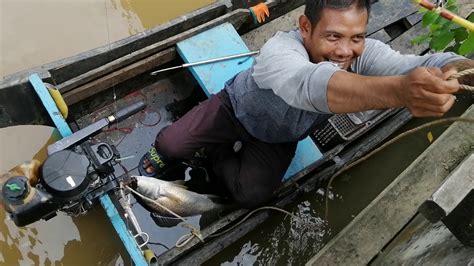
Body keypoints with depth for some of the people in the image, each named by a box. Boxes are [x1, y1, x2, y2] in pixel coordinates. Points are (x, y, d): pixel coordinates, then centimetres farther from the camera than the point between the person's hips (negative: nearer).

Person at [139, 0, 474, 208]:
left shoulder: (363, 54, -28)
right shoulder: (280, 51, -42)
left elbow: (423, 64, -43)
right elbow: (309, 84, -65)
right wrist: (400, 90, -81)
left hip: (278, 139, 3)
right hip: (236, 109, -3)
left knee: (252, 195, -12)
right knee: (169, 144, -9)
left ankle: (215, 155, 17)